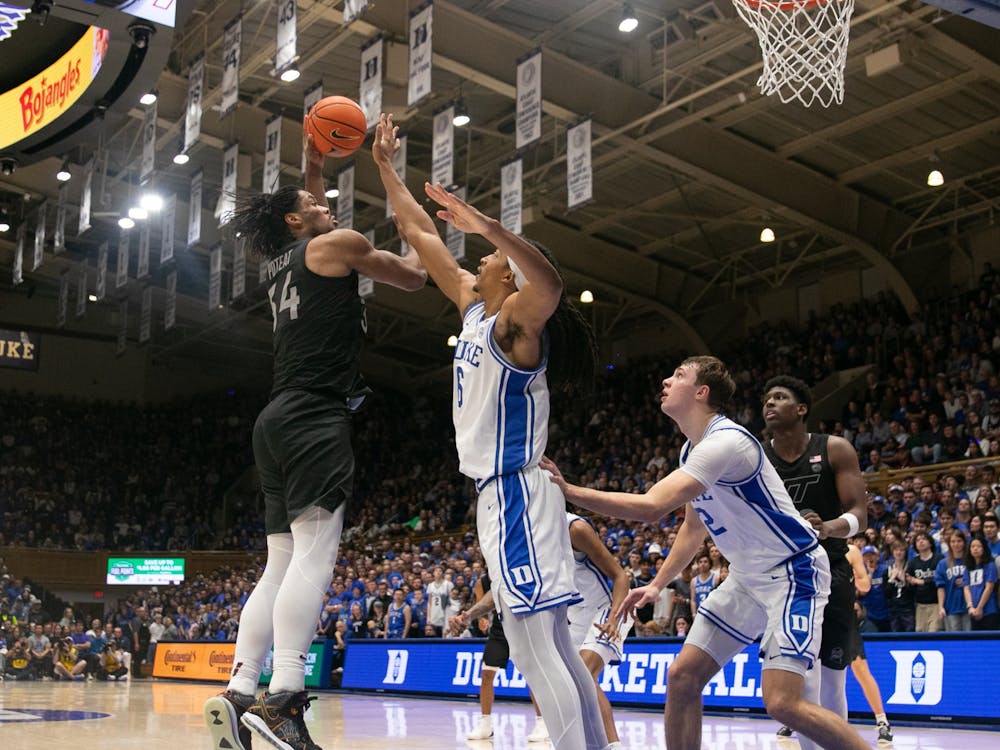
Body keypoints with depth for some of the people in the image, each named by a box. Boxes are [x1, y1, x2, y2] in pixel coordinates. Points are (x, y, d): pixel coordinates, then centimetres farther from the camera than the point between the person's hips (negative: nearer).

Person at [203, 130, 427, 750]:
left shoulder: (282, 261, 26)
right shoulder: (337, 244, 3)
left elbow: (311, 219, 47)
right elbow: (416, 277, 10)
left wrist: (315, 160, 48)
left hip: (279, 421, 9)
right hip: (316, 416, -9)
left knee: (282, 562, 7)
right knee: (315, 550, -19)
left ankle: (240, 693, 0)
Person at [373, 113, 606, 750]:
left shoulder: (515, 323, -10)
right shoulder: (475, 308, 14)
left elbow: (550, 282, -36)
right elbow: (420, 234, 23)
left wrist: (486, 225, -45)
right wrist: (385, 166, 27)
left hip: (514, 494, -10)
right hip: (505, 493, 10)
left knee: (533, 646, -12)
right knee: (553, 647, 11)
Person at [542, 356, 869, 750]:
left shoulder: (725, 441, -25)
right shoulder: (691, 450, 7)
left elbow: (650, 507, -34)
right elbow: (694, 526, 21)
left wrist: (567, 489, -31)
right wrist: (657, 585, 15)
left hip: (793, 570, -9)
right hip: (747, 576, 9)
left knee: (782, 703, -20)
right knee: (682, 676, 1)